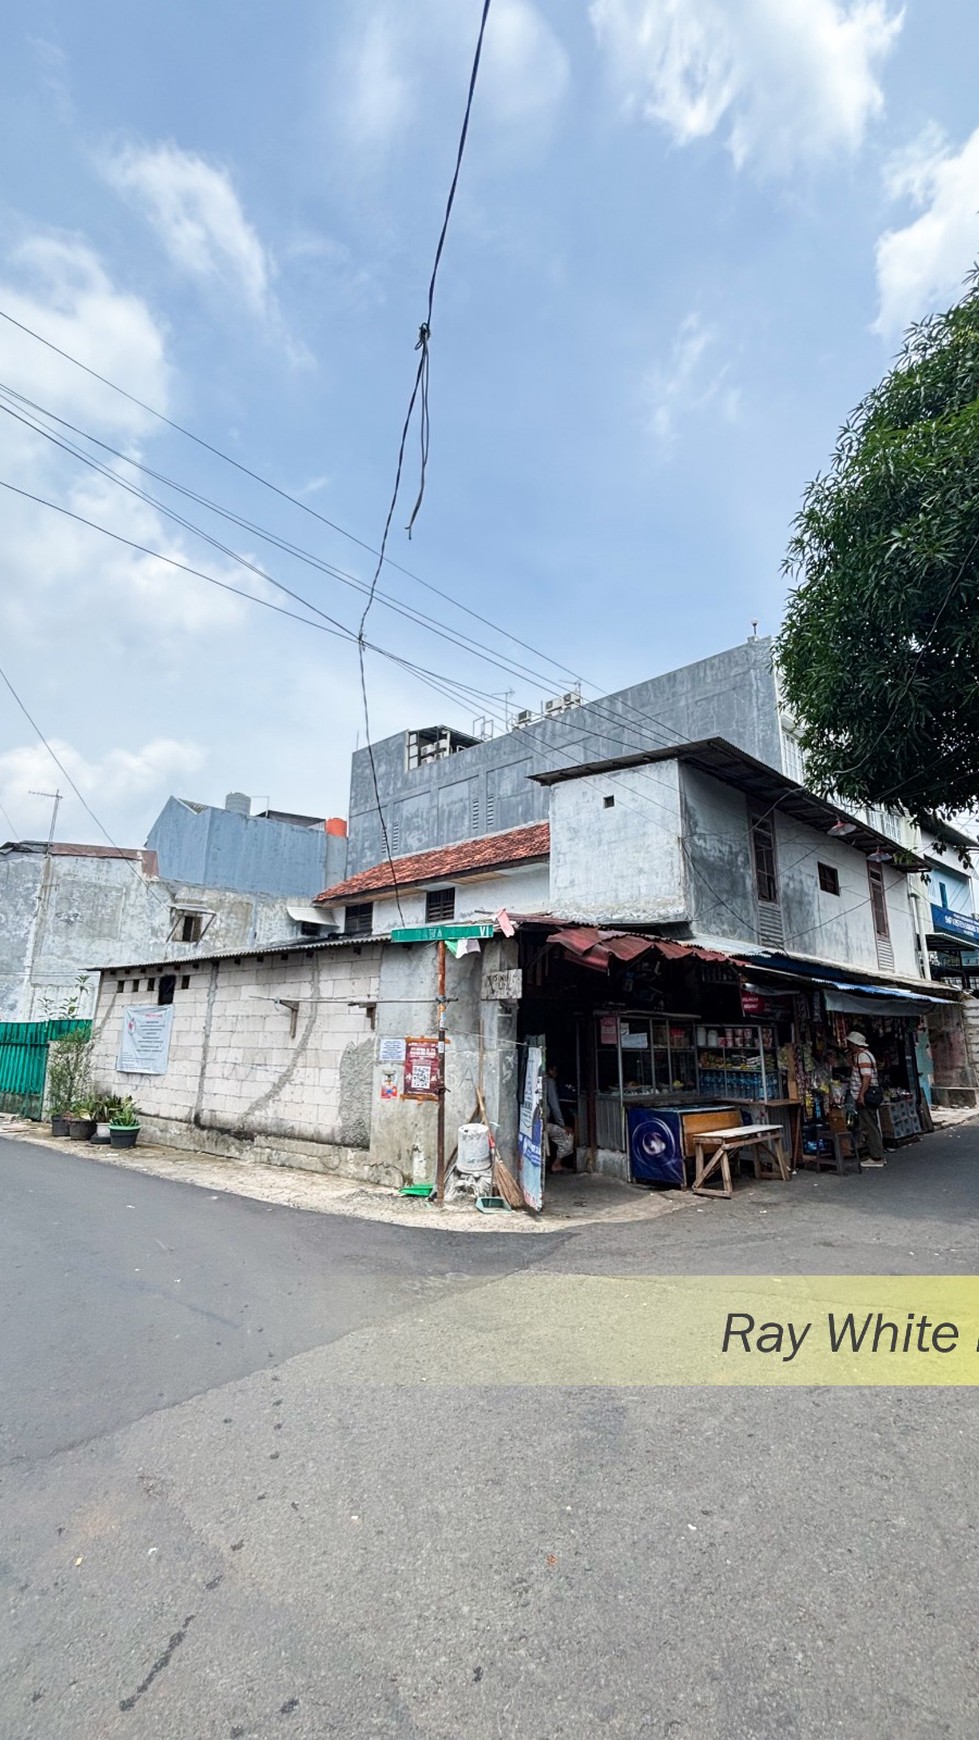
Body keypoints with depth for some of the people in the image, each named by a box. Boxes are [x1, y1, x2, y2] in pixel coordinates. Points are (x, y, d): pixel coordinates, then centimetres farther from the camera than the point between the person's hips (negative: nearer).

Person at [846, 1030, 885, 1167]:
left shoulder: (862, 1056, -14)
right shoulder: (862, 1055, 17)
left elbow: (867, 1077, -23)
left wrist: (861, 1095, -25)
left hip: (864, 1097, -10)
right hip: (867, 1097, 10)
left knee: (869, 1127, -6)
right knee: (871, 1126, 13)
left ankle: (876, 1158, -3)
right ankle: (878, 1155, 18)